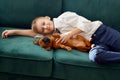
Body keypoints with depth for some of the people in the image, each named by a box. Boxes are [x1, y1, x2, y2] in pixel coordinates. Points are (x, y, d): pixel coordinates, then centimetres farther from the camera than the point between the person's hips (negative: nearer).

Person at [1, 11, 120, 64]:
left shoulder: (64, 17, -4)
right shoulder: (54, 34, 12)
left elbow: (85, 24, -10)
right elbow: (34, 33, 13)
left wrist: (69, 34, -18)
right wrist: (14, 31, 11)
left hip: (100, 31, -3)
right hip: (93, 43, 3)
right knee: (95, 56, -31)